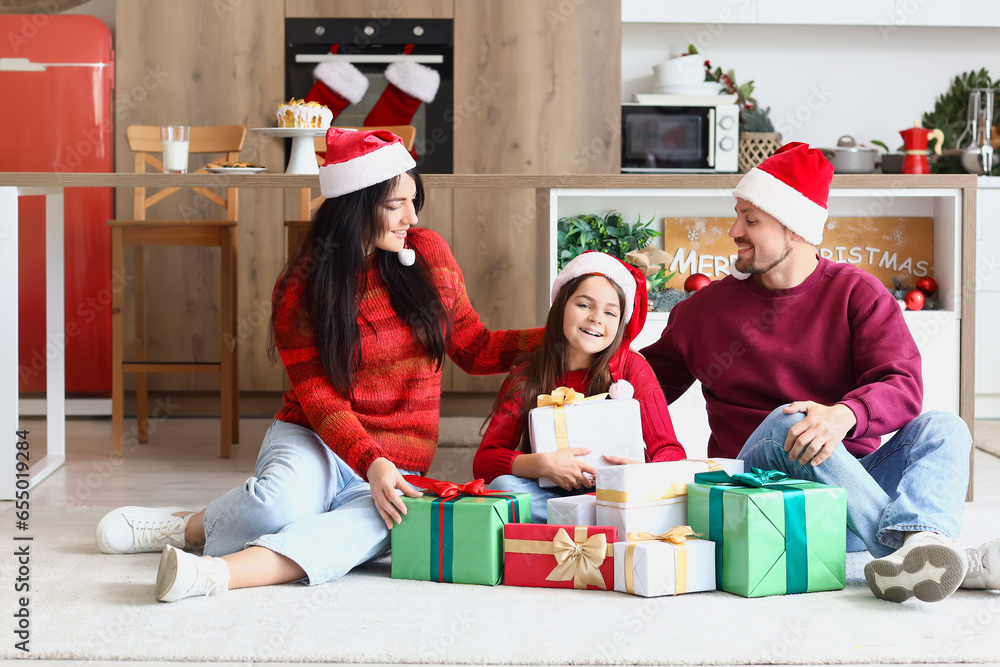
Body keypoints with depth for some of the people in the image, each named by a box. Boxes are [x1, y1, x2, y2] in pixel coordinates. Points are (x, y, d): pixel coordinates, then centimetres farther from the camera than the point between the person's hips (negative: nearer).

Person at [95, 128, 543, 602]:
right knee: (281, 501, -38)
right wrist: (372, 464, -28)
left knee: (378, 521, -36)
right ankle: (187, 526, -8)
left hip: (398, 464, 2)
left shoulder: (428, 254, 4)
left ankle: (219, 572, -39)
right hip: (315, 443, -2)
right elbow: (320, 400, -12)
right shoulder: (301, 289, -5)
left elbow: (474, 349, 13)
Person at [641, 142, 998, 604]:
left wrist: (844, 415, -32)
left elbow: (903, 386, -10)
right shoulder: (708, 306, 13)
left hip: (855, 479, 1)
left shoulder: (857, 293, 6)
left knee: (944, 430, -22)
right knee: (784, 423, -32)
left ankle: (917, 548, -57)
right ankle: (952, 563, -49)